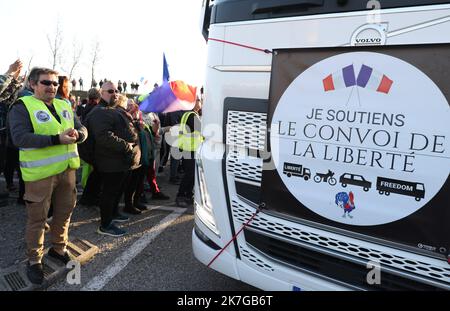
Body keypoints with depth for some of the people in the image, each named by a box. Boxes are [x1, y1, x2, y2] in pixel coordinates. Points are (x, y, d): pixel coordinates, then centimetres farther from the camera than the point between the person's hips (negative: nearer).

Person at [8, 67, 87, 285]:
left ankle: (59, 248, 37)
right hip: (40, 173, -6)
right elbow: (20, 137, -21)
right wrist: (56, 139, -26)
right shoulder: (22, 106, -7)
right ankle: (34, 260, 23)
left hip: (67, 169, 6)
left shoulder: (64, 106, 12)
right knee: (37, 218, 6)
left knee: (64, 212, 17)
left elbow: (83, 129, 12)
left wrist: (77, 134, -13)